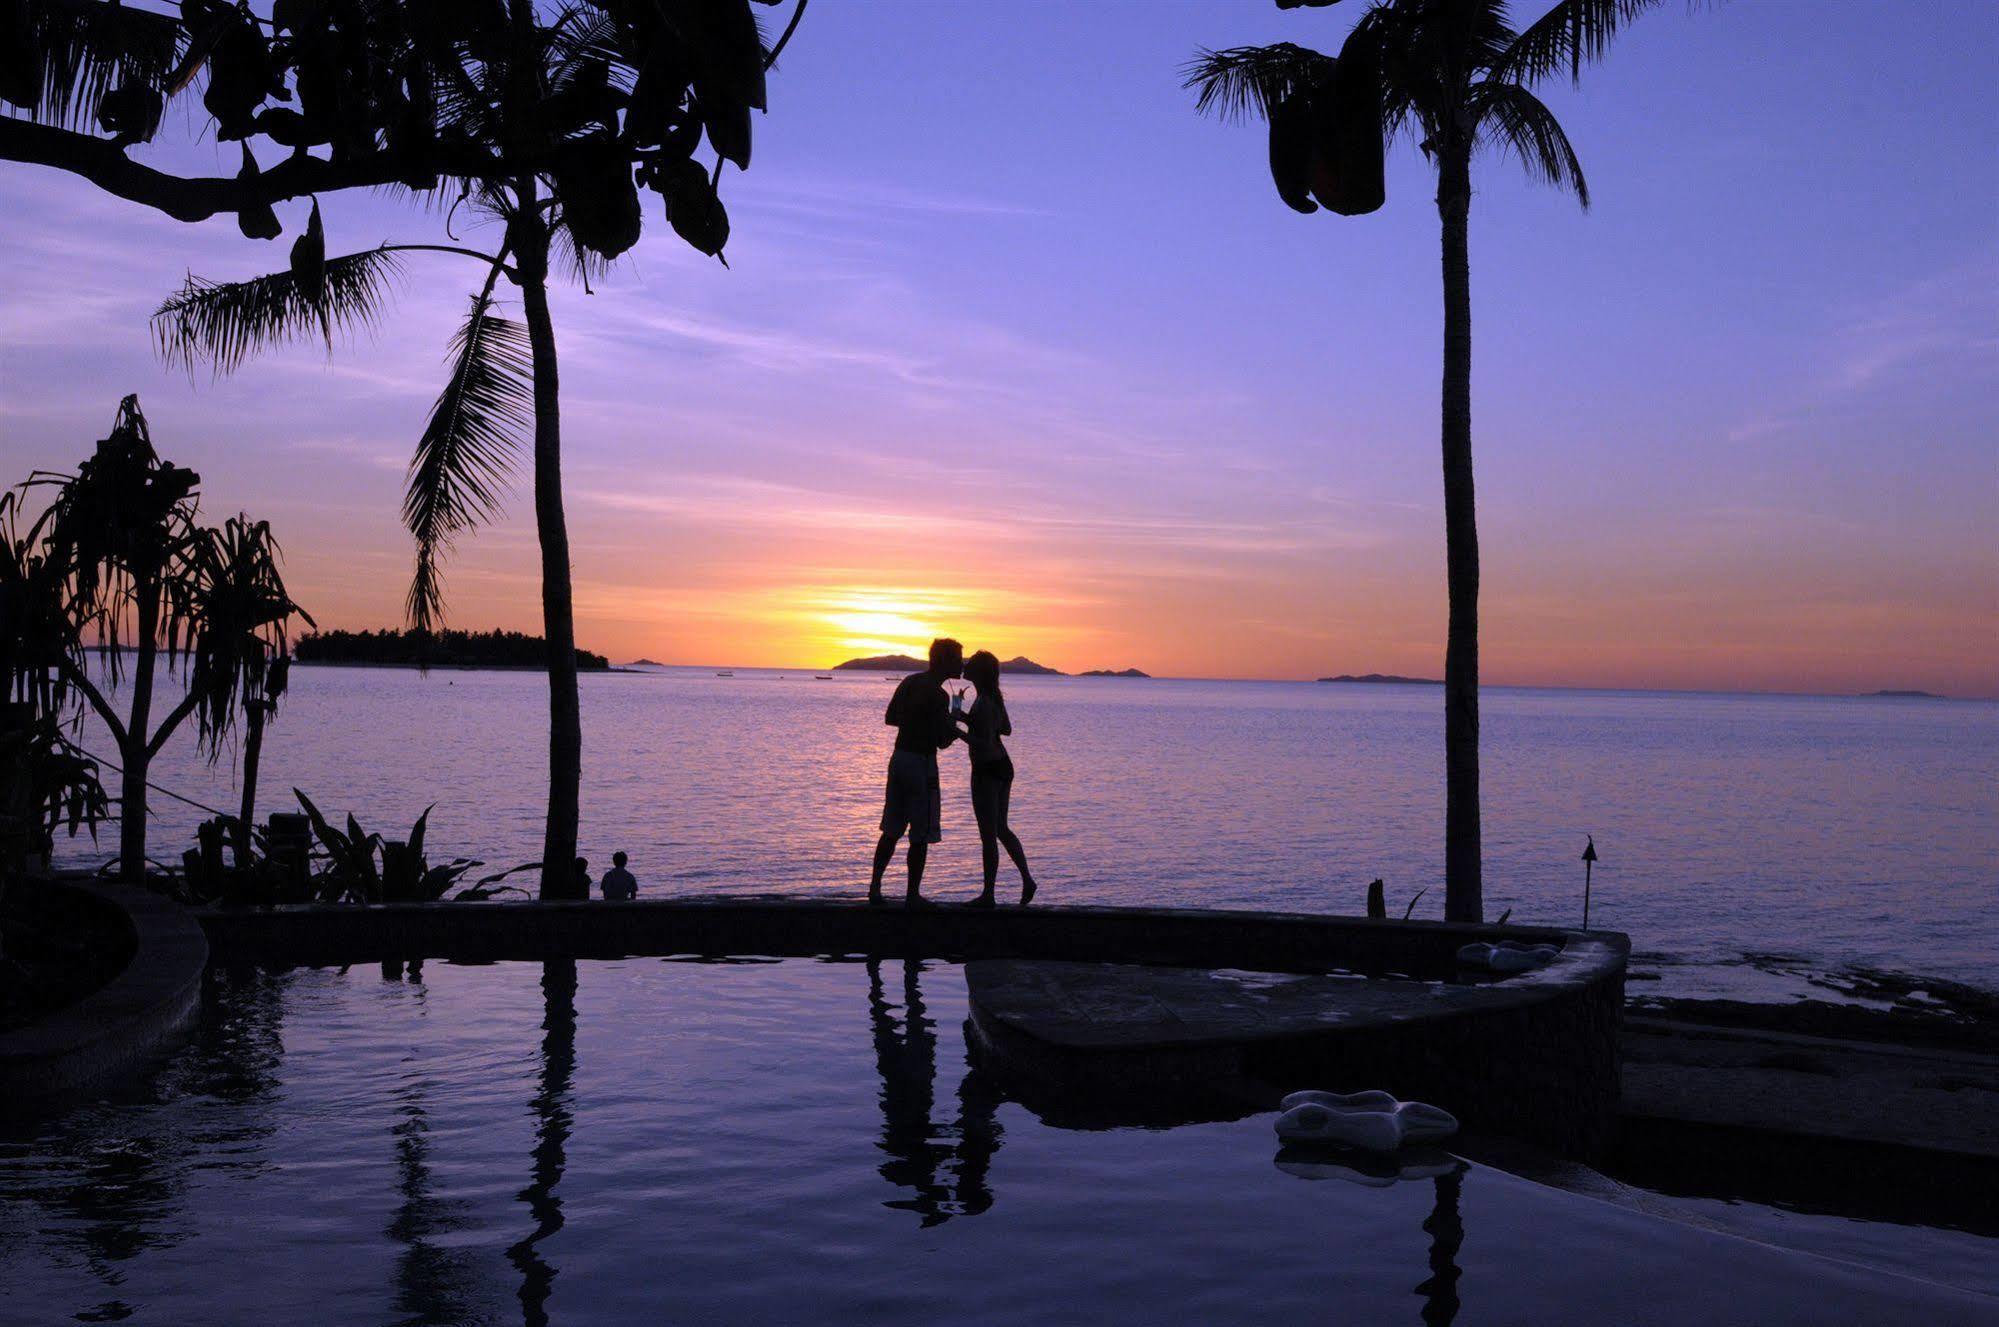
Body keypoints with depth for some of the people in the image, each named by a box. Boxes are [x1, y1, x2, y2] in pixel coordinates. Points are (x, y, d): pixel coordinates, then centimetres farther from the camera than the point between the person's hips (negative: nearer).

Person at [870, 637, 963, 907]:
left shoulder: (909, 682, 8)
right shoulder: (938, 695, -17)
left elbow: (889, 718, 18)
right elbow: (942, 742, -18)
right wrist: (956, 729, 2)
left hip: (898, 758, 8)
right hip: (921, 763, -8)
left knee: (892, 830, 15)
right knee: (921, 834, 2)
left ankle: (875, 886, 14)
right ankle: (913, 895, 6)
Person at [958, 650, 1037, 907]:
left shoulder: (983, 704, -21)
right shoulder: (995, 696, 6)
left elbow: (985, 745, -25)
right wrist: (970, 719, 15)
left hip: (986, 771, -9)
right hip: (1004, 767, 9)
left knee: (988, 835, 0)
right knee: (1001, 829, 19)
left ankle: (988, 895, 7)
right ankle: (1027, 879, 14)